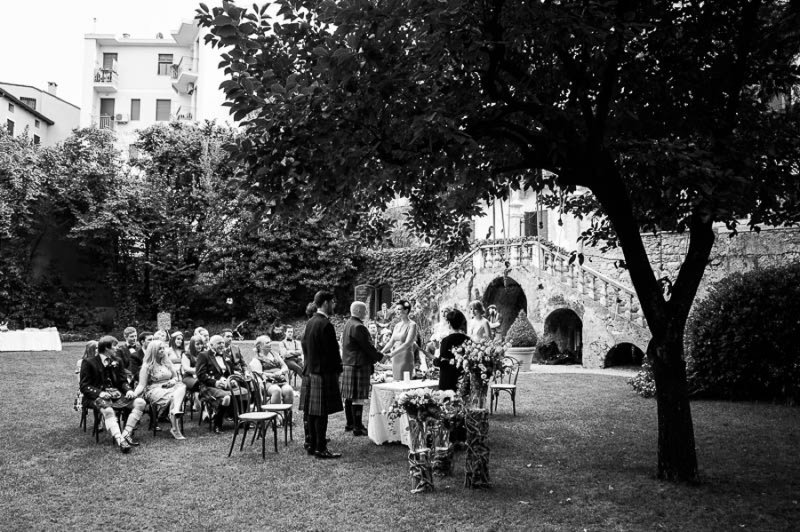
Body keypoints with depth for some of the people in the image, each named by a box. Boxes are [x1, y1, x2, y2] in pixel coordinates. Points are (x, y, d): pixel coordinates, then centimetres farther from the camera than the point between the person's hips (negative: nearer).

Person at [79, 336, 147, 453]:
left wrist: (128, 390, -6)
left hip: (116, 394, 6)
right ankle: (120, 440, -47)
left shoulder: (116, 362, 16)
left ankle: (127, 433, -19)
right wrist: (100, 393, -24)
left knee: (140, 402, -16)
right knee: (108, 410, -39)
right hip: (97, 397, -6)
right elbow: (84, 386, -6)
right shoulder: (89, 363, -2)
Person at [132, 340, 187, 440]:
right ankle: (175, 429, -40)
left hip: (169, 387, 5)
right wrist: (133, 395, -23)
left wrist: (173, 381, -2)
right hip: (154, 390, -5)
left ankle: (176, 413, -52)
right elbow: (142, 385, -4)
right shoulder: (147, 366, 2)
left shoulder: (167, 363, 18)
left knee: (182, 386, -31)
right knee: (173, 396, -35)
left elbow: (176, 377, 23)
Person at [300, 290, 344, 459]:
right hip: (324, 373, -9)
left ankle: (310, 445, 22)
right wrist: (338, 369, -2)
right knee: (321, 413, -4)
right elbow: (332, 351, -16)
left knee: (310, 411, 13)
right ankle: (320, 449, 1)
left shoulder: (309, 323, 10)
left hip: (309, 372, 9)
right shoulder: (326, 324, -17)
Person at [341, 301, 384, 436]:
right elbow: (367, 347, -16)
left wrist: (376, 354, 20)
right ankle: (357, 427, -3)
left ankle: (350, 423, 24)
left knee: (349, 396, 15)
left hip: (348, 364, 10)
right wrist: (379, 356, -2)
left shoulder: (348, 324, 14)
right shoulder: (358, 327, -18)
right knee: (358, 398, -6)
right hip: (359, 366, -10)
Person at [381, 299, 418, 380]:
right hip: (395, 359, 7)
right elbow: (391, 342, 9)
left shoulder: (412, 325, -8)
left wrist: (392, 353, -26)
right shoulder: (397, 325, 13)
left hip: (405, 359, -7)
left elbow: (407, 343, -18)